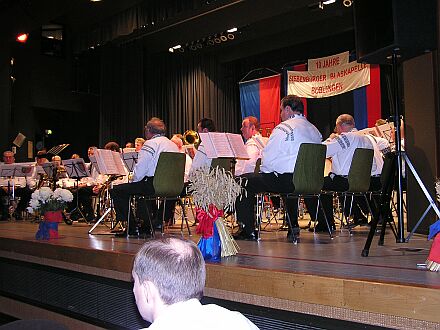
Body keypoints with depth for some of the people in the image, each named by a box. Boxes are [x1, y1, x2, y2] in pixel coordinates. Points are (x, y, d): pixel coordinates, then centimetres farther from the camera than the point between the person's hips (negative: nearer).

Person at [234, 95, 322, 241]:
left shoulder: (283, 128, -10)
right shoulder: (315, 130, 12)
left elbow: (267, 159, -11)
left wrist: (263, 170, 10)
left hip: (287, 181, -8)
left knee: (243, 181, 2)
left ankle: (249, 230, 3)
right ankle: (293, 226, 39)